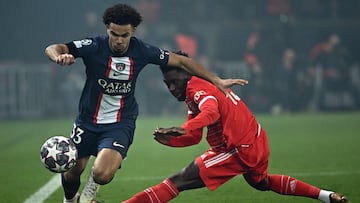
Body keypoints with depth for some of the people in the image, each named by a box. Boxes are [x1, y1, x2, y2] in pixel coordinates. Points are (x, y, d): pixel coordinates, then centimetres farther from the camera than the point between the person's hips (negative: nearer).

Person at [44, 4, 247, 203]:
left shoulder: (142, 51, -11)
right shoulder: (94, 47, -16)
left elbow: (181, 61, 1)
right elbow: (52, 49, -23)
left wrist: (217, 81, 2)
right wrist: (60, 57, -48)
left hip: (121, 125, -1)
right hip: (88, 120, 1)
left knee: (103, 173, -23)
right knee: (72, 172, 7)